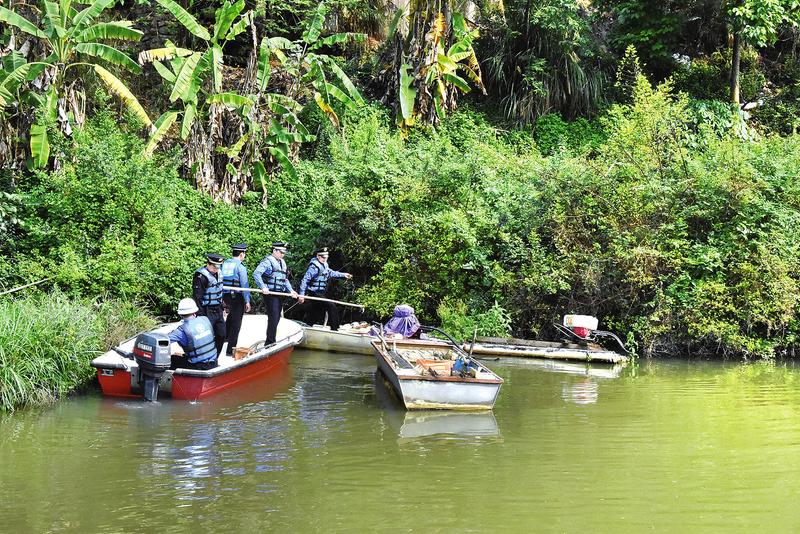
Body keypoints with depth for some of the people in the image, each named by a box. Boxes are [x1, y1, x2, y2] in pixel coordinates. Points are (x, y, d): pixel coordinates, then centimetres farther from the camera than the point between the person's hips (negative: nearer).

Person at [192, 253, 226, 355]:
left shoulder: (218, 273, 9)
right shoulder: (200, 276, -18)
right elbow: (197, 298, -19)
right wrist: (201, 315, -22)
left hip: (218, 311, 9)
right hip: (207, 312, -8)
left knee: (221, 335, 12)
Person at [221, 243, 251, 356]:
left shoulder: (225, 264, 6)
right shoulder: (240, 266, -13)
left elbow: (220, 281, 10)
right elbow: (244, 285, -15)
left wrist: (222, 297, 18)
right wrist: (247, 301, -11)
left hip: (226, 296, 6)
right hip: (237, 296, -6)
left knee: (231, 313, 34)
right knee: (236, 322, 1)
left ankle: (225, 336, 35)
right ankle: (231, 349, 3)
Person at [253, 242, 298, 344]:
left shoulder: (282, 263, 18)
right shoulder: (268, 261, -10)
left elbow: (285, 279, 23)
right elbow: (256, 274, -20)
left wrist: (291, 290, 9)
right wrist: (263, 287, -28)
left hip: (278, 295, 9)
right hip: (270, 294, -9)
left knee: (277, 318, 13)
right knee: (273, 318, -10)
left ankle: (270, 342, 23)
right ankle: (270, 343, -5)